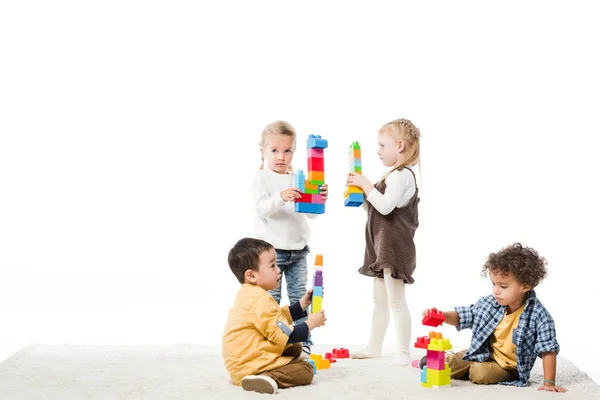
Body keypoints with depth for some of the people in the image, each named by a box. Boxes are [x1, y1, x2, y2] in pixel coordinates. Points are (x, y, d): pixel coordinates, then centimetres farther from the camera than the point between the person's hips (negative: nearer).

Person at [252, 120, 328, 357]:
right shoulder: (261, 178, -3)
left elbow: (311, 213, 6)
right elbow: (261, 208, -17)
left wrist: (319, 200, -15)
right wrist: (280, 198, -36)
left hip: (298, 249, 5)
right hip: (271, 248, -4)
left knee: (300, 298, 7)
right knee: (270, 300, -2)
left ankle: (304, 344, 12)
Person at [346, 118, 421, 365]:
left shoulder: (402, 175, -15)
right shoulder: (393, 176, 17)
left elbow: (385, 206, -26)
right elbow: (373, 209, 19)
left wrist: (366, 185, -17)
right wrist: (360, 192, 5)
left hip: (395, 247, -11)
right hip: (382, 245, 11)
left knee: (396, 302, -9)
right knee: (379, 300, 16)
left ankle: (404, 352, -5)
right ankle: (374, 347, 24)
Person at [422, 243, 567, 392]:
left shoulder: (539, 315, -24)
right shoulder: (488, 303, -10)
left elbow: (548, 350, -21)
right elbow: (462, 316, 2)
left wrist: (549, 382, -25)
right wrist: (440, 315, -18)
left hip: (509, 367, -4)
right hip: (484, 353, 4)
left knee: (480, 374, -29)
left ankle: (469, 370, 5)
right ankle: (447, 359, 32)